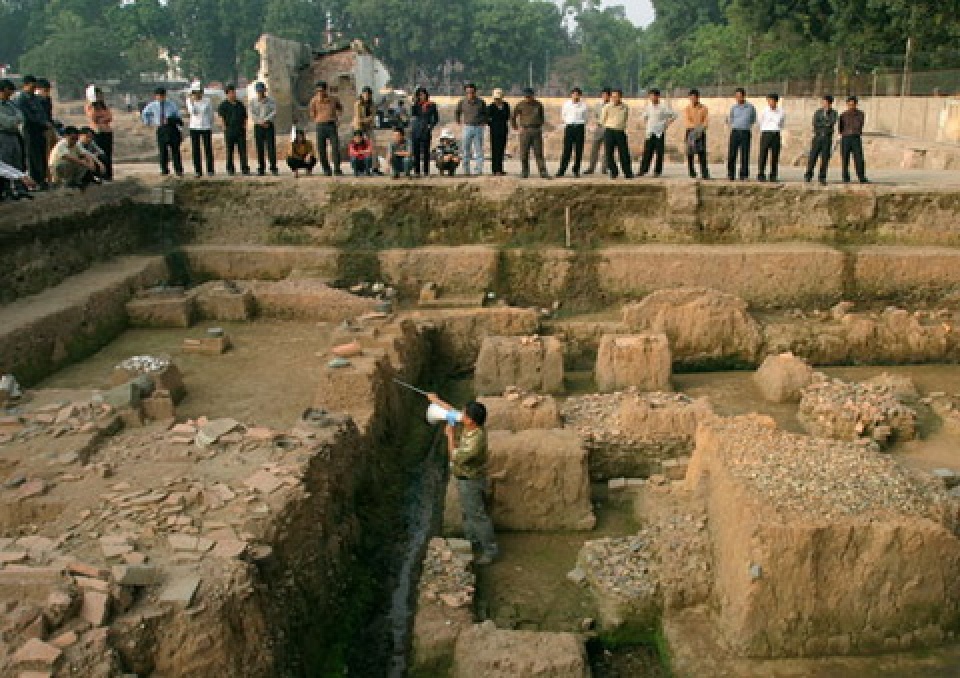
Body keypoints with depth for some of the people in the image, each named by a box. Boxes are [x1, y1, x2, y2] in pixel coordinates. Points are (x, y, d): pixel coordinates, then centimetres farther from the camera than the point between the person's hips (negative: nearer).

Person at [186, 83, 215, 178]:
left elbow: (211, 114, 7)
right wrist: (192, 101, -20)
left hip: (206, 128, -1)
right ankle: (197, 171, 4)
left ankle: (210, 170, 7)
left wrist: (211, 126, 5)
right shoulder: (189, 100, 2)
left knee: (208, 149, 0)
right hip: (194, 128, 1)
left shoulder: (207, 101, 0)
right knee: (196, 150, 0)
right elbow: (192, 111, -12)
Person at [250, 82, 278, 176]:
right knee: (260, 149, 0)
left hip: (269, 126, -1)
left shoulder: (271, 100, 6)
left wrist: (265, 120, -16)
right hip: (258, 126, 1)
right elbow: (252, 114, 2)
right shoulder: (253, 101, 10)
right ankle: (261, 169, 3)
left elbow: (274, 112, -4)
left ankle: (273, 168, -6)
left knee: (271, 147, -7)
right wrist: (261, 122, -11)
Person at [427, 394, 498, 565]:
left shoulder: (477, 440, -37)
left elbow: (455, 457, -26)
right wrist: (436, 400, 11)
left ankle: (490, 549, 20)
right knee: (467, 513, 26)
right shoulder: (470, 427, -12)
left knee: (478, 515, 6)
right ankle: (473, 541, 44)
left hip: (470, 482, -9)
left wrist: (450, 436, -20)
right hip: (464, 479, 9)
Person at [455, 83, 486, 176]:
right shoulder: (462, 102, 1)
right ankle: (466, 171, 9)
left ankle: (478, 171, 1)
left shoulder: (481, 102, 1)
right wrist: (459, 122, 13)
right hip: (467, 127, 1)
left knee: (478, 150, -1)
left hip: (478, 128, 0)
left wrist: (483, 122, 8)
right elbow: (457, 112, 19)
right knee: (466, 150, 2)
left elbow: (485, 113, 18)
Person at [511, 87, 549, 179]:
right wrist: (516, 127, 10)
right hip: (525, 131, -1)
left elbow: (542, 116, 24)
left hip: (536, 131, 1)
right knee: (524, 154, 0)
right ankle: (524, 173, 8)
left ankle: (543, 173, -5)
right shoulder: (520, 105, 2)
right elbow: (513, 117, 12)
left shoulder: (538, 105, 7)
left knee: (539, 153, -3)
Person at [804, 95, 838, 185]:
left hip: (827, 138, -1)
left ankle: (822, 179, 4)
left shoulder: (834, 113, 3)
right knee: (812, 157, -7)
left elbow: (832, 123, -15)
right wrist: (826, 123, -10)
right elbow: (815, 124, -6)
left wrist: (820, 124, -11)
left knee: (825, 159, -2)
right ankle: (808, 176, 4)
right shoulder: (818, 112, 7)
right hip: (817, 137, 1)